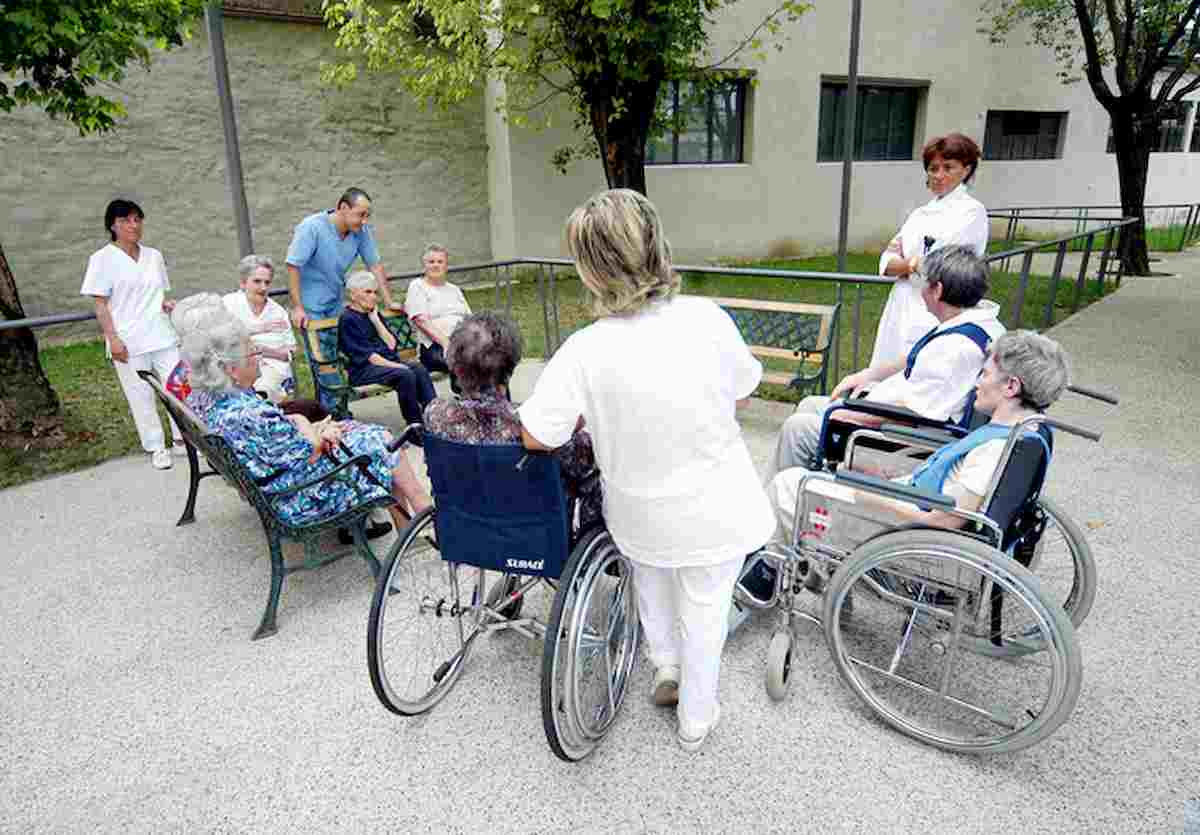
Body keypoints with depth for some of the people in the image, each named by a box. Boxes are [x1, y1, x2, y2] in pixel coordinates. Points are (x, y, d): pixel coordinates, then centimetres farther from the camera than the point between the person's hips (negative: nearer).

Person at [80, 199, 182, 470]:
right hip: (128, 341, -4)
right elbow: (101, 305, -5)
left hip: (162, 335, 4)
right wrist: (113, 338, -13)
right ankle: (156, 447, 14)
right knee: (141, 396, 2)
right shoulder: (103, 259, -3)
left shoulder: (154, 256, 10)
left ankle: (182, 438, 19)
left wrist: (167, 303, -2)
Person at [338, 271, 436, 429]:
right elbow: (365, 354, -12)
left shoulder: (372, 314, 20)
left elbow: (391, 344, 10)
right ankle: (415, 425, -28)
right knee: (405, 374, -31)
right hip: (362, 370, -7)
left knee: (419, 369, -22)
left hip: (387, 363, 7)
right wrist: (396, 366, -18)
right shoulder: (348, 318, -3)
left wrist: (375, 319, 4)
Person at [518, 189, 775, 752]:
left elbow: (535, 436, -18)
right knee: (703, 607, 23)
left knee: (649, 569, 35)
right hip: (716, 509, 1)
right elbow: (741, 393, -4)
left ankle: (664, 662, 40)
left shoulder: (585, 352, -24)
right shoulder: (706, 319, -19)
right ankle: (695, 719, 41)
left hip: (640, 514, 0)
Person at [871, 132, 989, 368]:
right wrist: (912, 264, -9)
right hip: (900, 311, 7)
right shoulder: (920, 213, 18)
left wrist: (901, 263, 3)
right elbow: (886, 263, 9)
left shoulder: (972, 211, -3)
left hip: (937, 317, -7)